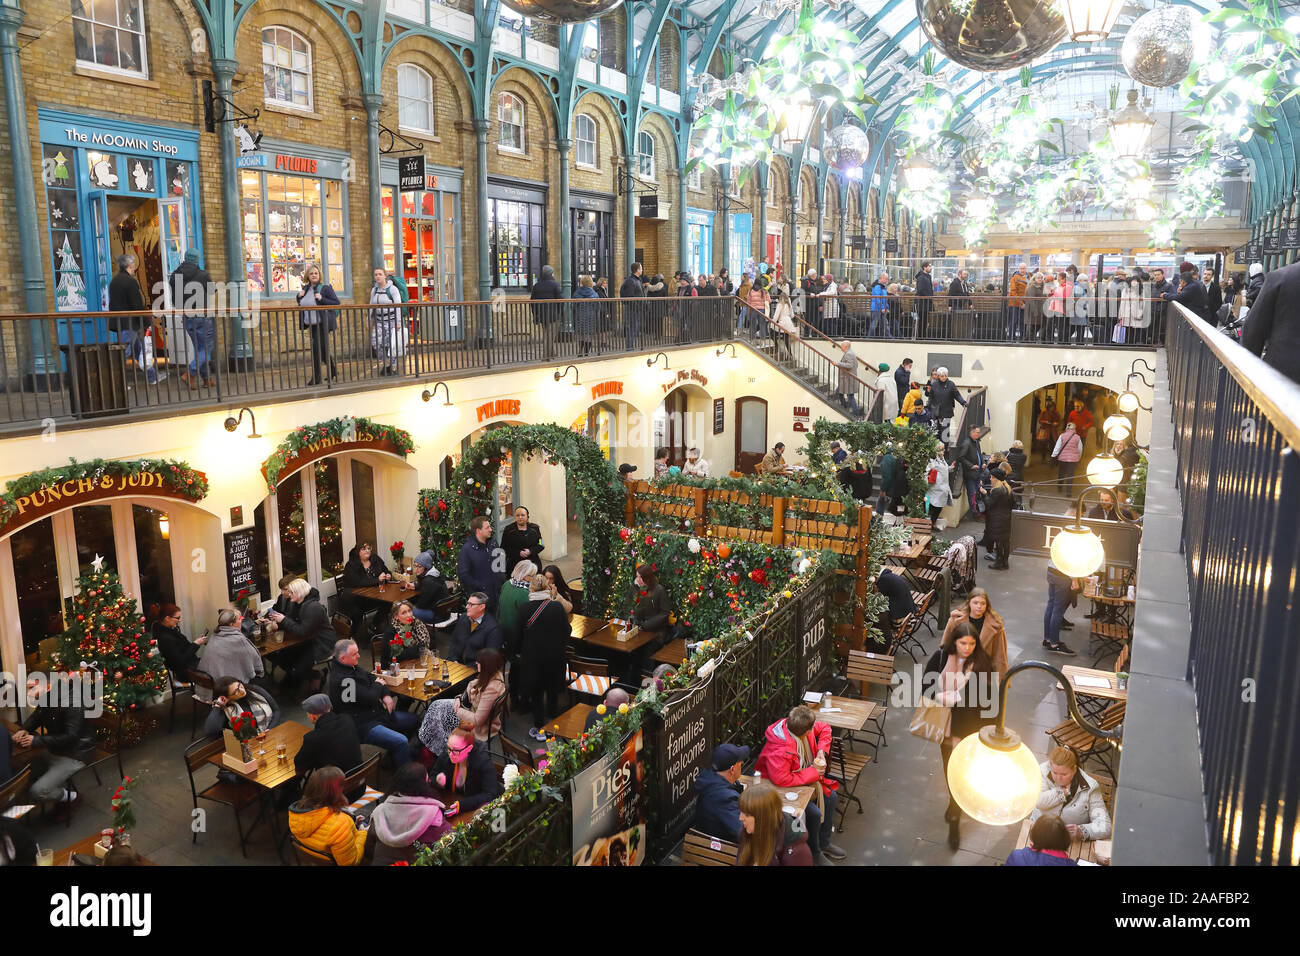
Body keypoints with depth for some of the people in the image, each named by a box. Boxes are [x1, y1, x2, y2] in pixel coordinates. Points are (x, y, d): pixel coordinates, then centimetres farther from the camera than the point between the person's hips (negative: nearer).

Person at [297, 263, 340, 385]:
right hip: (312, 324, 7)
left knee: (316, 349, -10)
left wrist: (322, 299, -23)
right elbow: (301, 305, 21)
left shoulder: (325, 287, -8)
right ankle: (333, 370, 30)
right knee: (322, 349, 14)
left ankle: (316, 378, -4)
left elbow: (336, 303, -11)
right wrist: (299, 296, 1)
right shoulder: (305, 289, 11)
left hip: (322, 324, -7)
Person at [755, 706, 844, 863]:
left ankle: (824, 843, 24)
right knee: (814, 813, -20)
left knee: (829, 796, 4)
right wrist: (813, 773, -33)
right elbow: (781, 779, -45)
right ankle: (814, 854, 7)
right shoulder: (779, 749, -40)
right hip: (782, 790, -9)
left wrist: (822, 751, -11)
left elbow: (824, 728, 5)